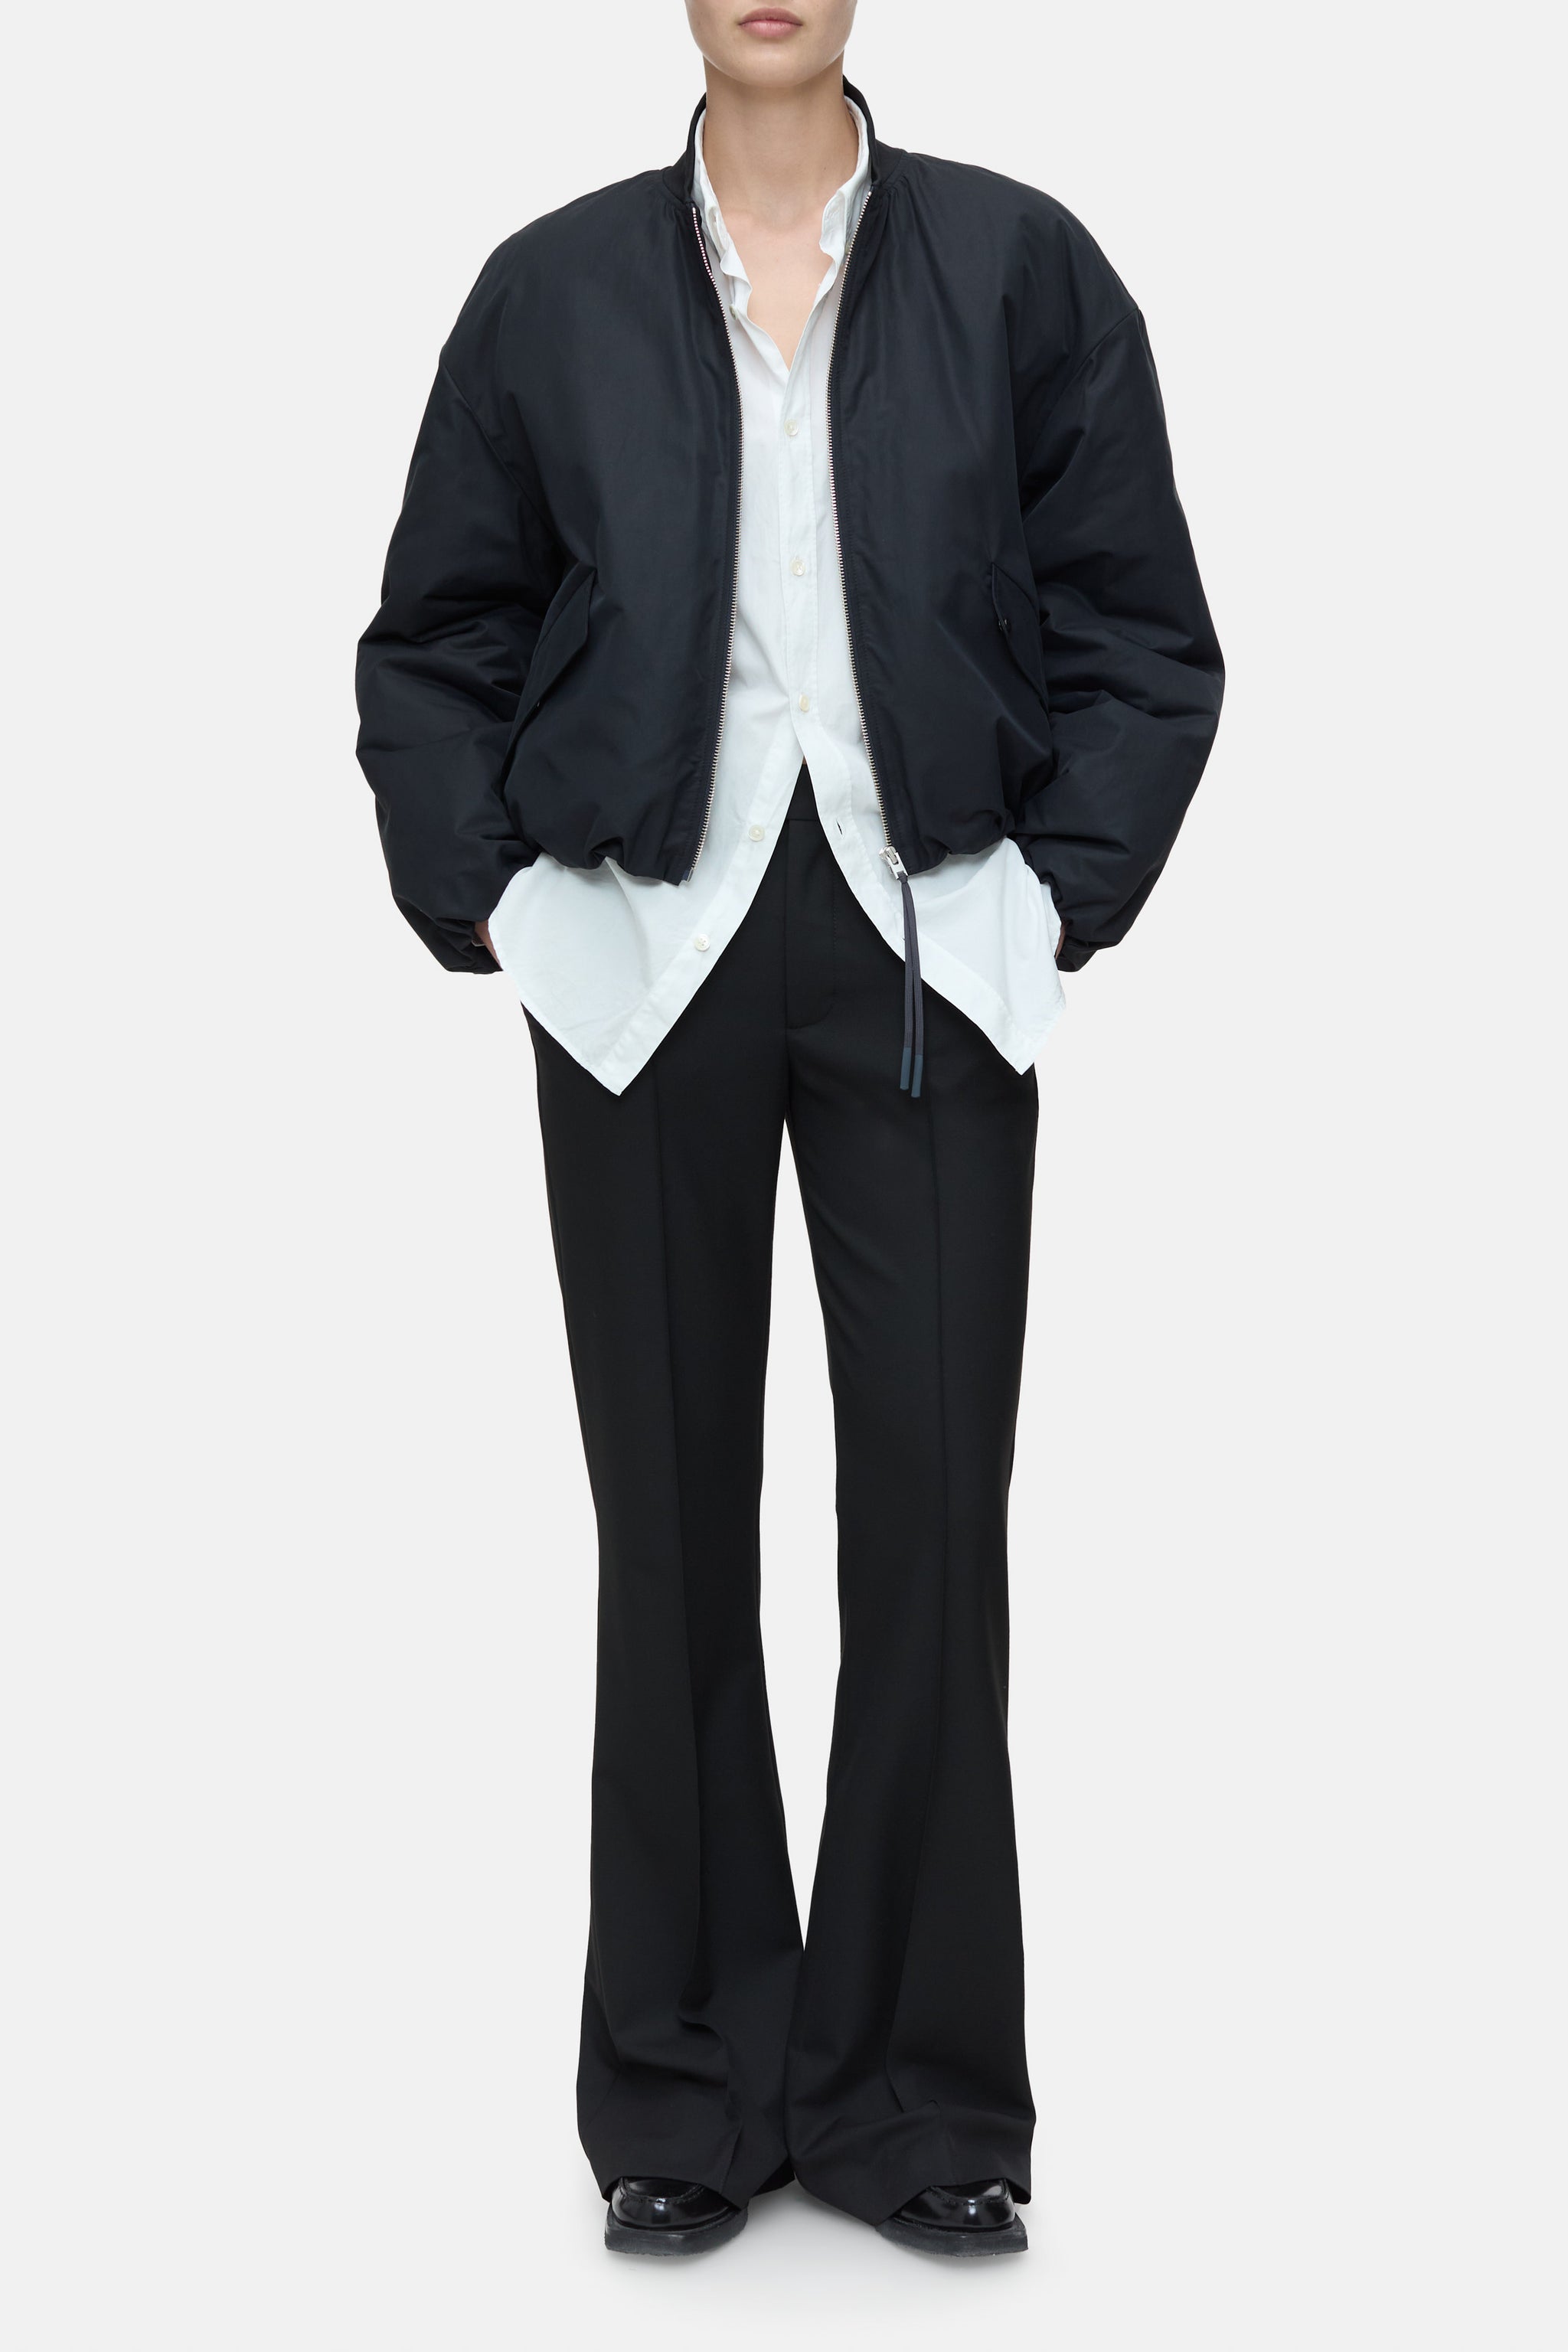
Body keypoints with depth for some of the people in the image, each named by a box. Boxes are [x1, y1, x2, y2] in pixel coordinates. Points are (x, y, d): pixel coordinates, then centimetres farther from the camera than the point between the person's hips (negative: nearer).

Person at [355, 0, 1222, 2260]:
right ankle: (689, 2091, 17)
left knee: (933, 1507, 0)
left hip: (926, 949, -1)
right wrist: (481, 894, 0)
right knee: (674, 1512, 6)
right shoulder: (552, 290, 7)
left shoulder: (1022, 267, 5)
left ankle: (913, 2090, 14)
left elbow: (1144, 633, 5)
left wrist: (1065, 891, -4)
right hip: (648, 950, 1)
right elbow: (433, 643, 11)